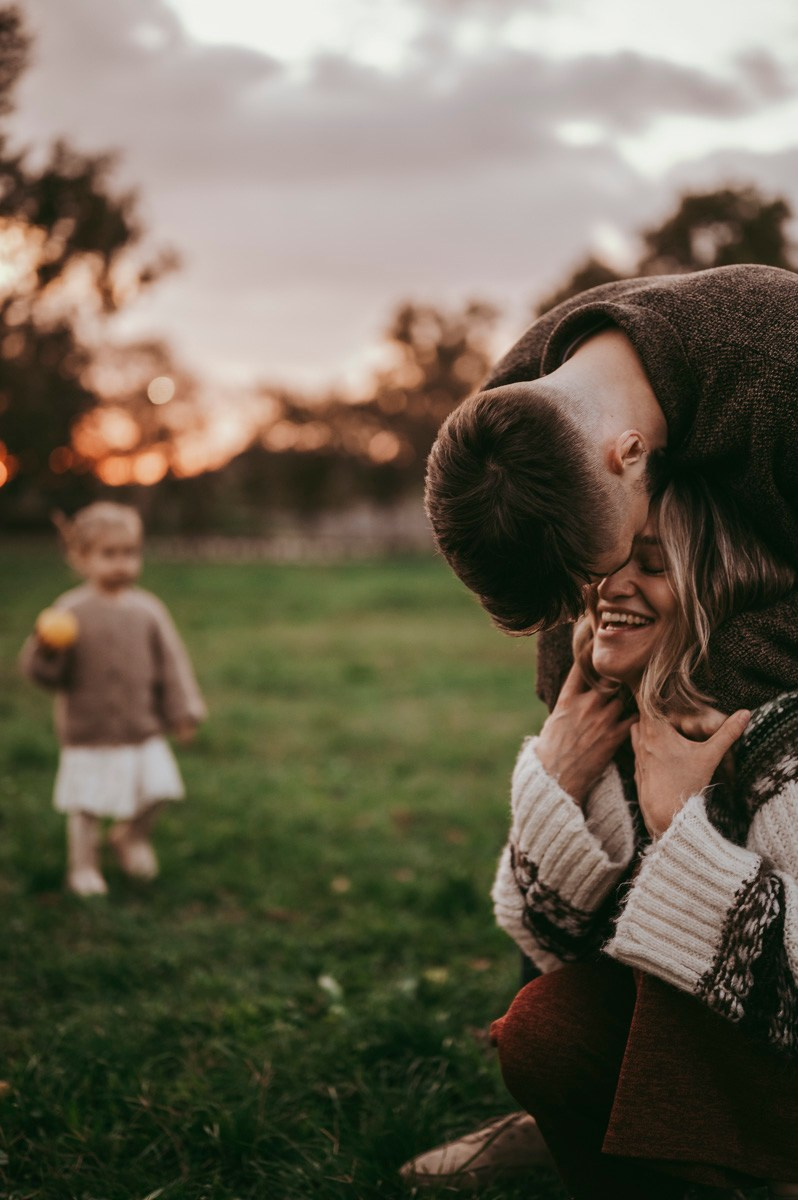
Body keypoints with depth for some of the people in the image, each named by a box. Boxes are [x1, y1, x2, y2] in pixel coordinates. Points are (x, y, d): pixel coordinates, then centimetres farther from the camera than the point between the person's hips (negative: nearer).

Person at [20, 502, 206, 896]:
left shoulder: (147, 609, -1)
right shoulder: (70, 611, -10)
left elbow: (171, 662, 6)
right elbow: (42, 672, -8)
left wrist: (183, 710, 4)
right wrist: (46, 649, -29)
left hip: (143, 732, 3)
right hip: (88, 734, -3)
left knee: (153, 793, 6)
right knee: (86, 806, 4)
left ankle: (132, 837, 36)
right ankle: (83, 867, 26)